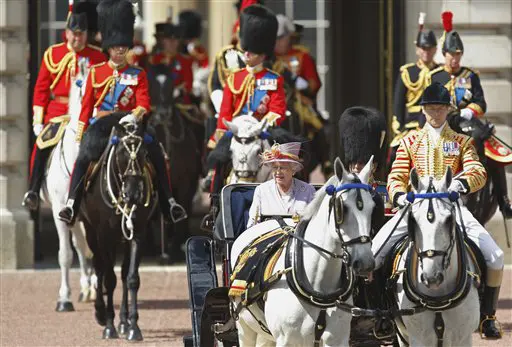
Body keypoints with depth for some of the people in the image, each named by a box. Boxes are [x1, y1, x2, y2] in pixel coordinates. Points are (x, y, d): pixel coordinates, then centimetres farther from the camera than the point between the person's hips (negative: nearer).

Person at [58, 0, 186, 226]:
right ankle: (71, 205, -25)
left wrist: (135, 115, -26)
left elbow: (144, 103, -3)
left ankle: (168, 204, -10)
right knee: (83, 158, -25)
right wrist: (79, 134, 2)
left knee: (156, 155, -18)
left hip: (129, 125, 0)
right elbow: (87, 106, 9)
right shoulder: (96, 73, 9)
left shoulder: (138, 75, 8)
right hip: (101, 126, 0)